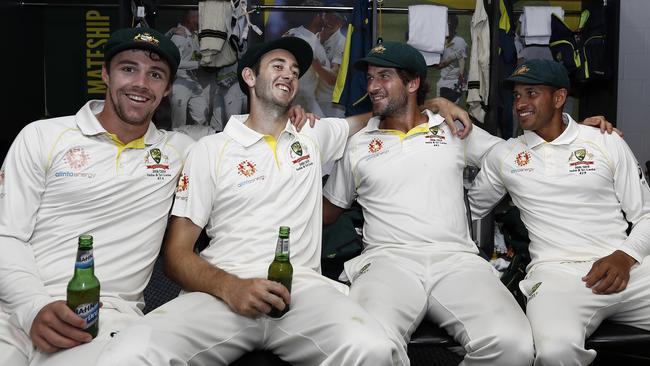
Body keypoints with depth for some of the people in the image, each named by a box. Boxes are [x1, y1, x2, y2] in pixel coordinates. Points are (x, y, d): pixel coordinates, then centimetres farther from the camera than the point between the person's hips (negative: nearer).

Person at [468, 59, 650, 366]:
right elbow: (470, 208, 24)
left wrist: (625, 256, -7)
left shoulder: (606, 142, 12)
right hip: (556, 272, -1)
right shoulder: (504, 154, 14)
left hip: (625, 268, 2)